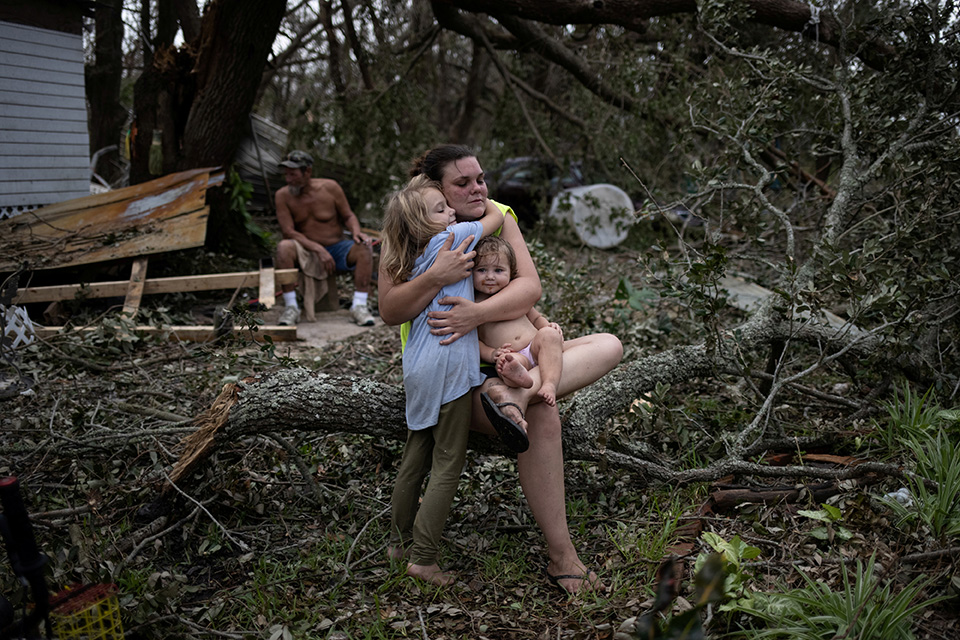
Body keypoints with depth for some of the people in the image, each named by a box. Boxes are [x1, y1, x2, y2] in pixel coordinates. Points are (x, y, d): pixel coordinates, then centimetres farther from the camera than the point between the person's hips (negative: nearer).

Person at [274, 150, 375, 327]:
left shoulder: (330, 187, -6)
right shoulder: (283, 195, -7)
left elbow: (348, 216, 3)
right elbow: (289, 232, -12)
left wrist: (356, 232, -20)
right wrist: (318, 249, -24)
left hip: (337, 249, 1)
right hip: (307, 254, -1)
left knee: (364, 248, -27)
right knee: (284, 247, -32)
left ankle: (359, 306, -27)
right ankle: (291, 307, -26)